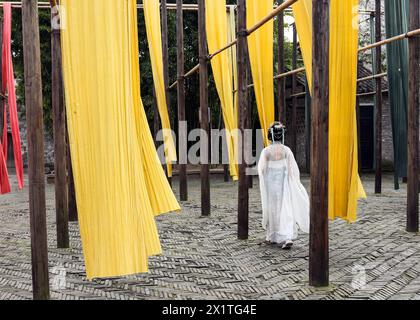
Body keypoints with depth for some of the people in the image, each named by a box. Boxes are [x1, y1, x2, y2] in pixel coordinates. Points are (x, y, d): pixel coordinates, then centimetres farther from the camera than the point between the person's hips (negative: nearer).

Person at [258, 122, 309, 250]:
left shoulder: (266, 151, -9)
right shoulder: (286, 150, -5)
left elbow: (262, 169, -9)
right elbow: (293, 169, -5)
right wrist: (294, 185, 5)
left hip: (270, 183, 0)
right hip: (284, 183, 1)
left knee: (272, 209, 14)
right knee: (286, 210, 2)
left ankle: (272, 237, 26)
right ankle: (287, 238, -14)